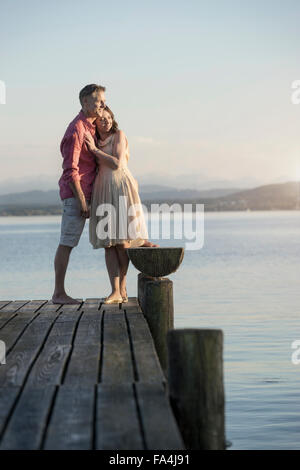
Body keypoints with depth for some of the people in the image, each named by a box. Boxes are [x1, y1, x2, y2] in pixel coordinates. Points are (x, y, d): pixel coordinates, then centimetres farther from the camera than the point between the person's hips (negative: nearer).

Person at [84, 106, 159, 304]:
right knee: (109, 243, -4)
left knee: (121, 241, -16)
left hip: (121, 188, -5)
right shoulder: (95, 141, 20)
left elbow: (116, 164, -10)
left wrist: (94, 149, -10)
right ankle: (116, 292, -7)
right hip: (102, 191, 5)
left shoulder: (119, 135, 2)